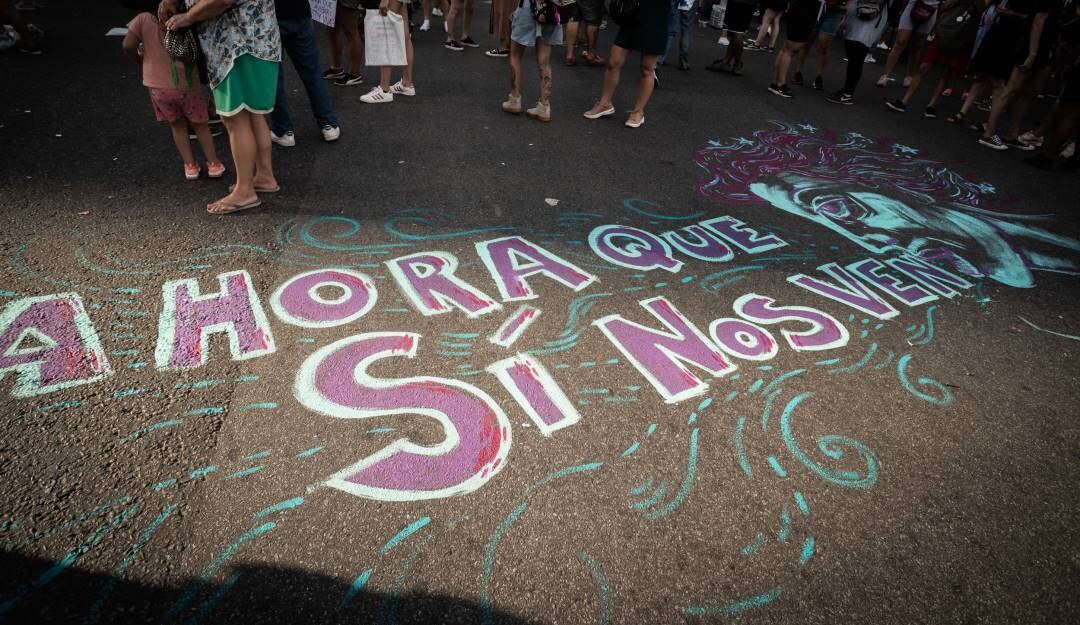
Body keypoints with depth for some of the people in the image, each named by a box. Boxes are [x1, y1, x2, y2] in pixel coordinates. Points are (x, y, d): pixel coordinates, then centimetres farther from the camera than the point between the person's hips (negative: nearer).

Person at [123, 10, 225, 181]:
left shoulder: (143, 19, -4)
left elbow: (128, 46, -4)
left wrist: (140, 60, 11)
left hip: (158, 86, 1)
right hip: (188, 85, -1)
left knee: (178, 125, 19)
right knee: (200, 125, 16)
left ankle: (190, 166, 17)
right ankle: (213, 164, 15)